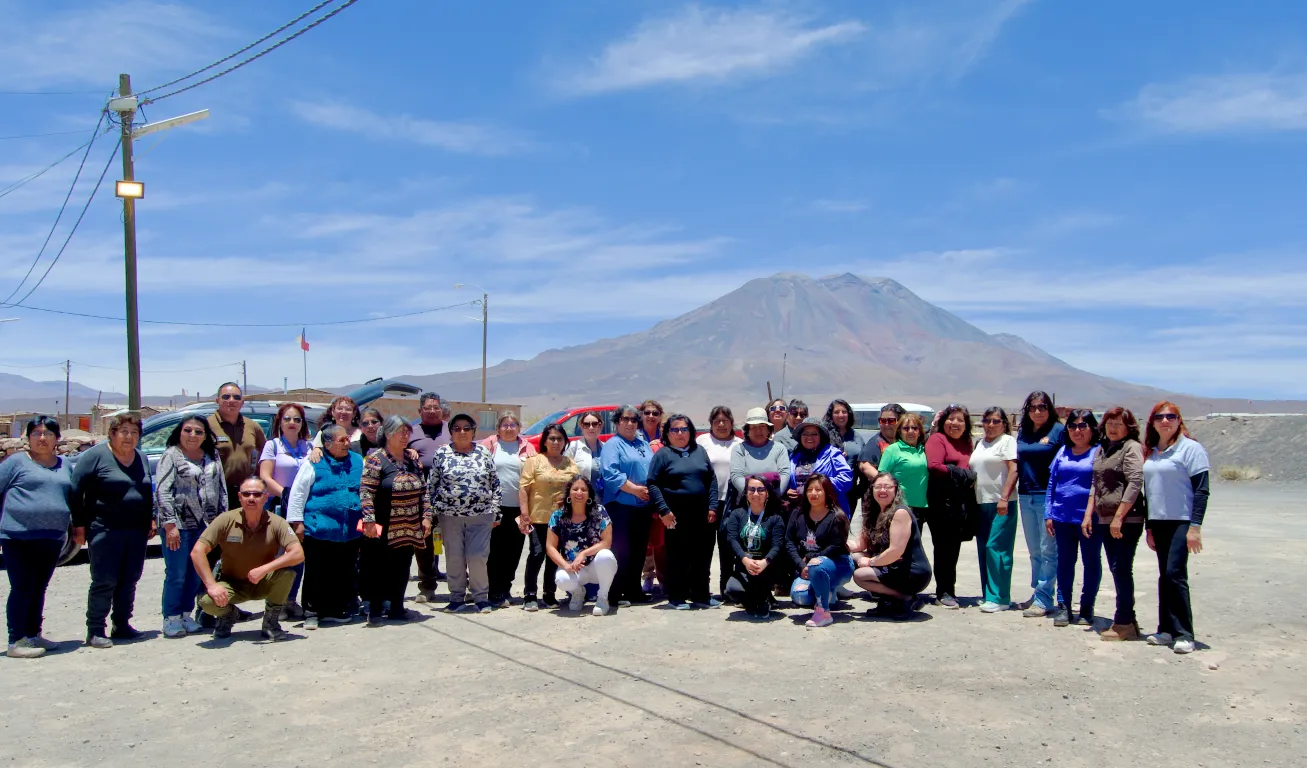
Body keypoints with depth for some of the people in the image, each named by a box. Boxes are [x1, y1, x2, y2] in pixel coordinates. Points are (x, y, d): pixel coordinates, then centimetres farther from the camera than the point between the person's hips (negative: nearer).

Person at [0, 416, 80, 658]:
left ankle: (33, 635, 22)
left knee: (39, 589, 12)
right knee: (22, 589, -3)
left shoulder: (65, 466, 15)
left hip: (52, 538, 5)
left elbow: (73, 497, 24)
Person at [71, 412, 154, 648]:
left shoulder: (141, 458, 14)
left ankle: (122, 626, 21)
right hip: (105, 530, -6)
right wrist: (80, 524, -8)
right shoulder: (96, 455, -5)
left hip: (136, 531, 6)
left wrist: (151, 518, 13)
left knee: (129, 581, 10)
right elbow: (76, 489, -6)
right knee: (104, 582, -3)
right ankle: (95, 631, 6)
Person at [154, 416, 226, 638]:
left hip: (206, 524, 5)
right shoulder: (171, 455, -3)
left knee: (197, 574, 8)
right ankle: (171, 619, 9)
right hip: (179, 524, -4)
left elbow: (222, 489, 14)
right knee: (176, 574, -1)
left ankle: (186, 614, 20)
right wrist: (170, 524, -15)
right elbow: (162, 491, -9)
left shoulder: (213, 457, 11)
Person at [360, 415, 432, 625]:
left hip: (408, 529, 5)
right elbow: (366, 492, -12)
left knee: (401, 568, 11)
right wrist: (369, 520, -17)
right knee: (379, 568, 2)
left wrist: (426, 516, 7)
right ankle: (375, 609, 12)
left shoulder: (413, 460, 10)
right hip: (384, 529, -5)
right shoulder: (376, 460, -8)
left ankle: (396, 607, 21)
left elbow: (424, 491, 14)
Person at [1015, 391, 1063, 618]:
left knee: (1048, 550, -2)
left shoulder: (1058, 431, -5)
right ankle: (1037, 593, 24)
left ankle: (1044, 599, 1)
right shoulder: (1022, 433, 12)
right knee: (1034, 550, 14)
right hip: (1026, 497, 6)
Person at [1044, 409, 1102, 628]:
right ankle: (1063, 606, 16)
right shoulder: (1062, 452, 9)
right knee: (1064, 561, 9)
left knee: (1091, 561, 8)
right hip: (1062, 517, 4)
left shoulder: (1099, 452, -4)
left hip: (1089, 517, -4)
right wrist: (1048, 514, 5)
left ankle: (1087, 608, 19)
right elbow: (1051, 483, 11)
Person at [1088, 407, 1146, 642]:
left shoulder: (1132, 448, -7)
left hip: (1127, 520, -8)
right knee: (1116, 569, 10)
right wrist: (1089, 512, 12)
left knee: (1121, 569, -7)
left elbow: (1135, 483, -15)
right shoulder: (1101, 449, 16)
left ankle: (1124, 623, 0)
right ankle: (1127, 620, 18)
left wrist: (1119, 517, -18)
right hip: (1105, 520, 8)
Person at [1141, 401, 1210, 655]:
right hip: (1158, 522, 6)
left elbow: (1201, 490, -10)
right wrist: (1149, 527, 15)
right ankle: (1167, 629, 15)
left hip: (1182, 522, -6)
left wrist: (1195, 526, -16)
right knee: (1165, 576, 9)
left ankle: (1184, 634, -4)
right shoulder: (1150, 453, 13)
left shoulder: (1190, 448, -6)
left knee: (1175, 573, -11)